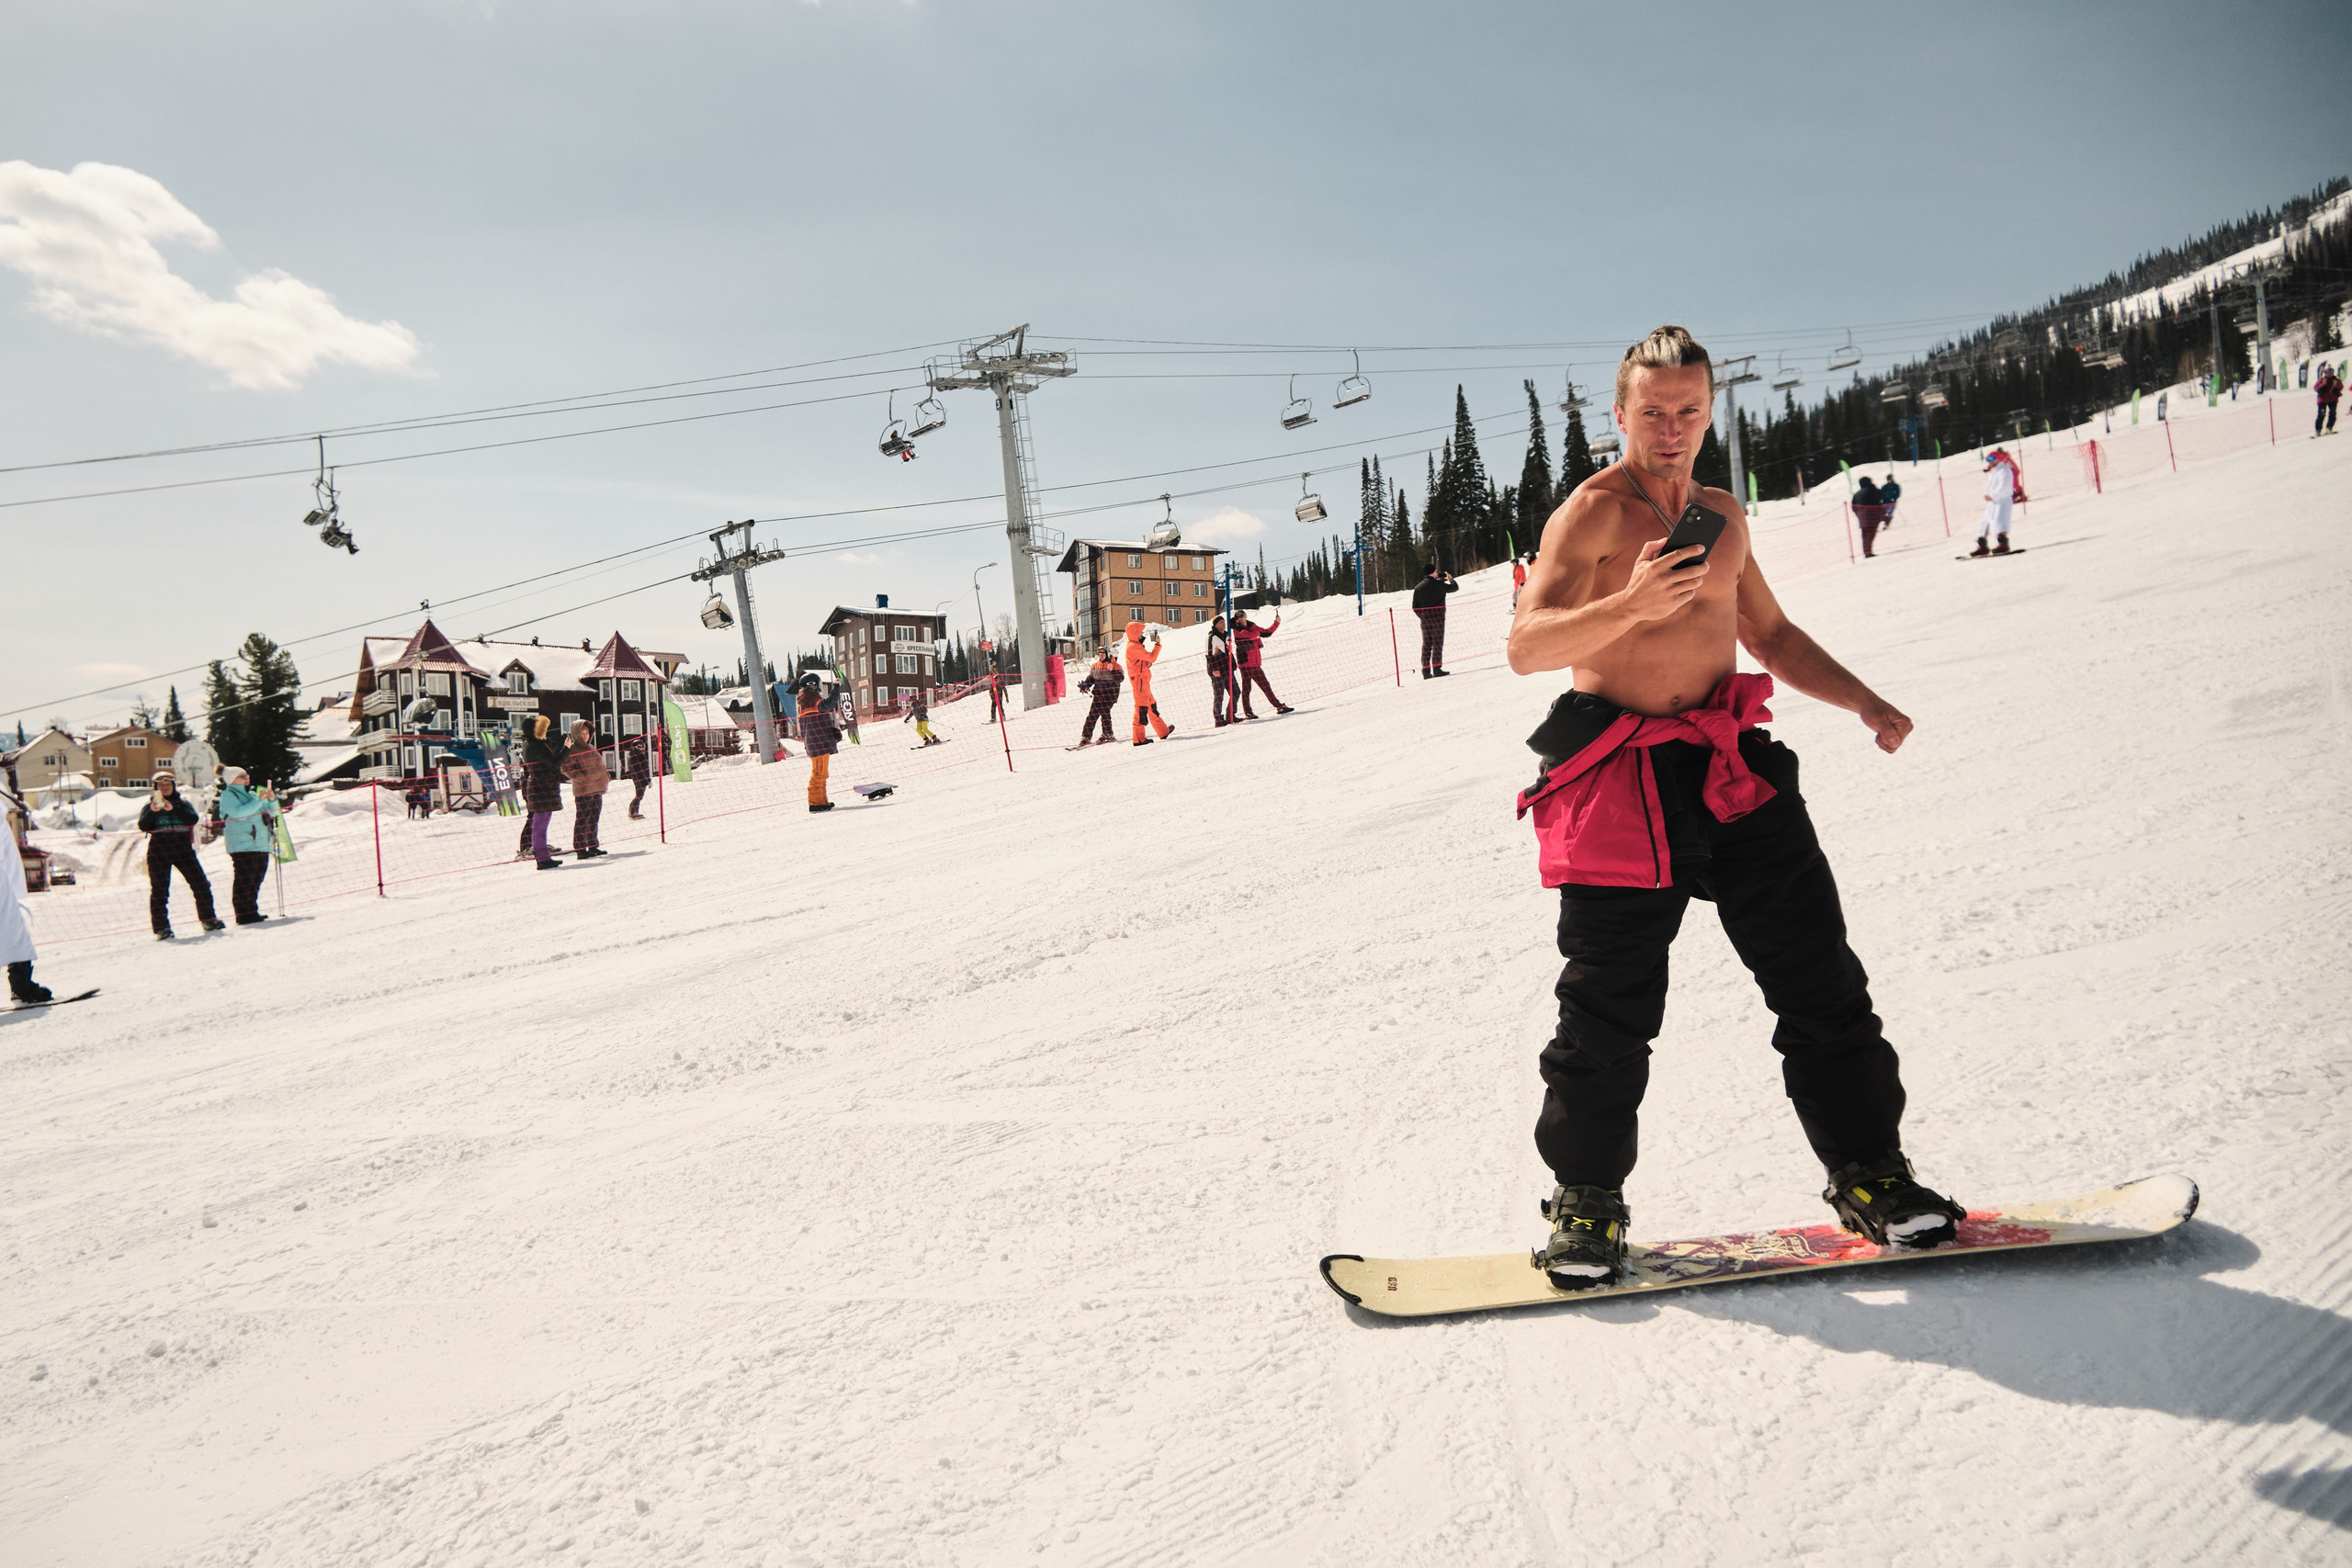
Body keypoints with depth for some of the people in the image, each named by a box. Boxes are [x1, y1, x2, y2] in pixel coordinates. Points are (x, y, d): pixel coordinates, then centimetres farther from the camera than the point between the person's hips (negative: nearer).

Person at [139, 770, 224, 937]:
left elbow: (193, 819, -7)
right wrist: (152, 811, -22)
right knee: (159, 890, -1)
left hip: (183, 849, 1)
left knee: (201, 884, -1)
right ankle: (161, 928, 2)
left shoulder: (183, 803, 12)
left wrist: (173, 809, -19)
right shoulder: (149, 807, 10)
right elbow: (143, 826, -6)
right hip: (159, 852, -1)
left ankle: (208, 919, 12)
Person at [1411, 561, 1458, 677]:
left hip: (1425, 619, 4)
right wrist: (1451, 579, 27)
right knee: (1438, 643, -2)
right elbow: (1454, 587, 8)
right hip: (1438, 618, -4)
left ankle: (1426, 670, 4)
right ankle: (1437, 668, -9)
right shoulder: (1439, 584, -7)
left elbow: (1415, 607, 7)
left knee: (1426, 644, 7)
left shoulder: (1418, 587, 5)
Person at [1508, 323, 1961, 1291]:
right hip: (1623, 777, -6)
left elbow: (1769, 634, 28)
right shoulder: (1594, 510, -5)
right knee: (1610, 1004, -1)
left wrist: (1864, 702, 16)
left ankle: (1868, 1174, 21)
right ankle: (1587, 1201, 16)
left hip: (1732, 770, 6)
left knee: (1818, 975, 6)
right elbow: (1527, 647, -17)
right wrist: (1629, 605, -34)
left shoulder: (1722, 513, 17)